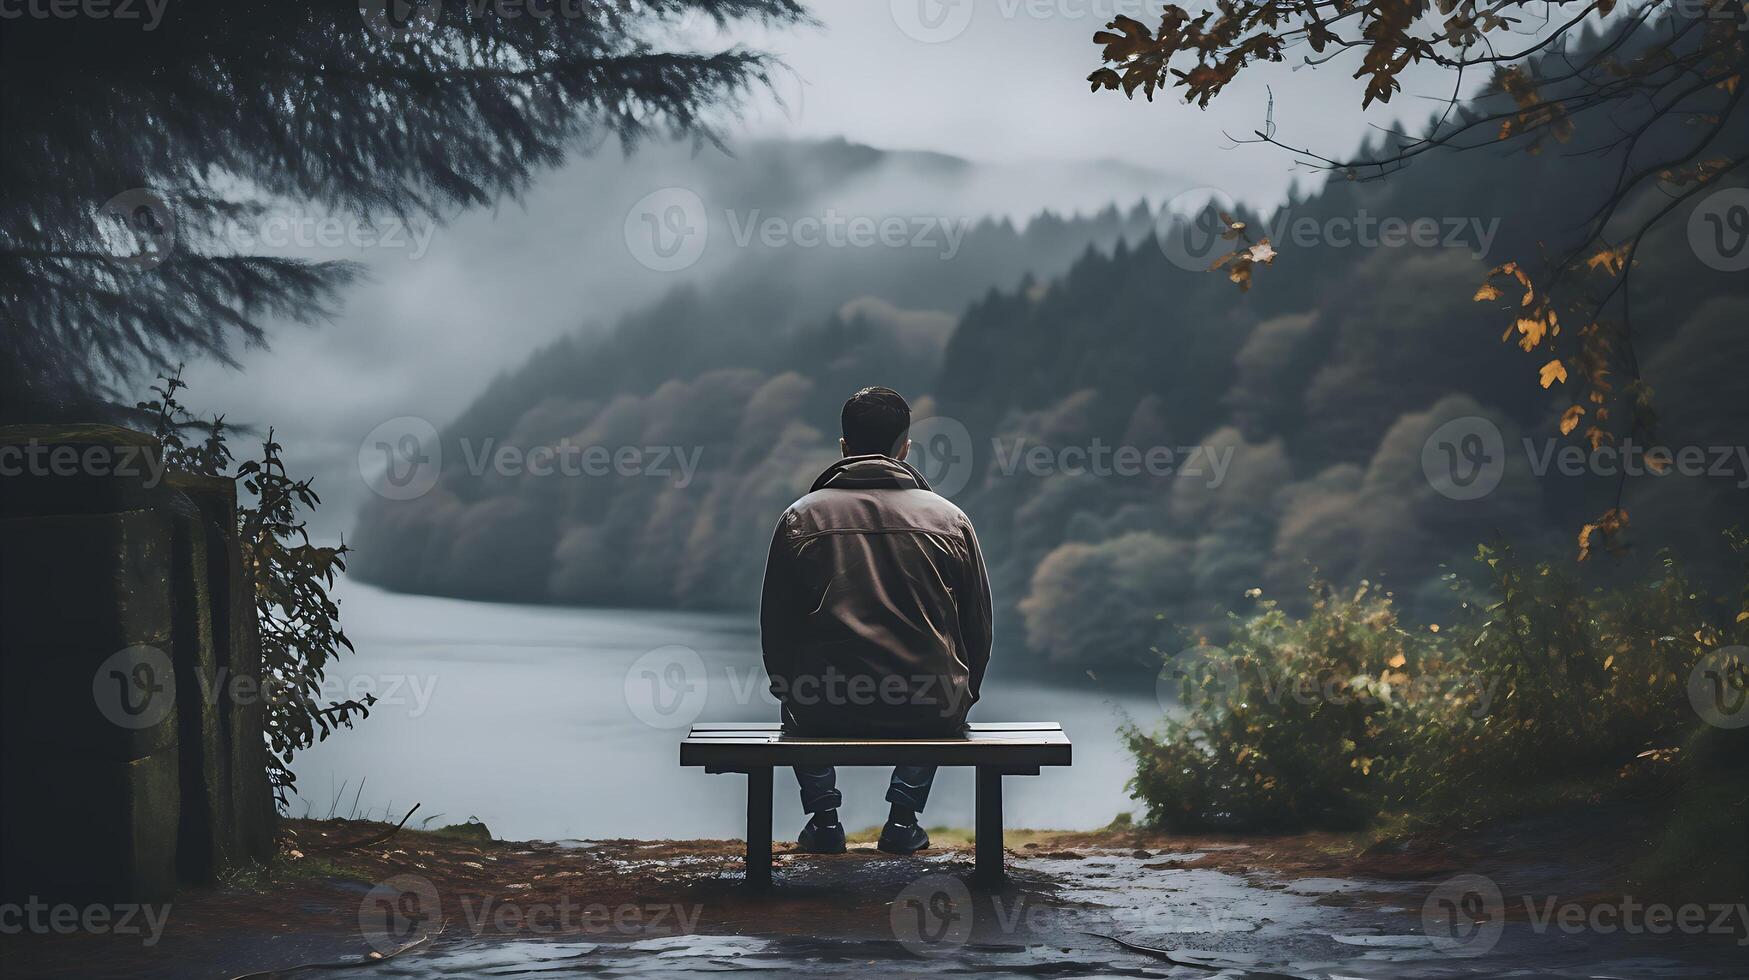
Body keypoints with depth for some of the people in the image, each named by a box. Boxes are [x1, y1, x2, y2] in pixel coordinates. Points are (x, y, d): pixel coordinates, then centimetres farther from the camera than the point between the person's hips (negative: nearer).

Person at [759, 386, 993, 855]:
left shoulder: (801, 518, 1)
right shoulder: (949, 519, 3)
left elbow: (776, 624, 6)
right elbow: (978, 627, 9)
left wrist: (789, 691, 24)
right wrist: (960, 696, 25)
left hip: (826, 711, 0)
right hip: (929, 711, 0)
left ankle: (823, 816, 30)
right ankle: (904, 819, 29)